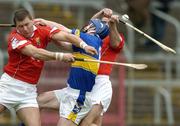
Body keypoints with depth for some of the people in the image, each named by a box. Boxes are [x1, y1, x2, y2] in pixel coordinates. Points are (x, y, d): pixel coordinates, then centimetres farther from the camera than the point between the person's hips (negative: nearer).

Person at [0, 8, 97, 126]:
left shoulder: (42, 31, 0)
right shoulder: (15, 37, -12)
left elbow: (65, 36, -15)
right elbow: (35, 52, -26)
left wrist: (84, 45, -33)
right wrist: (60, 56, -35)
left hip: (29, 89, 3)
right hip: (10, 84, -3)